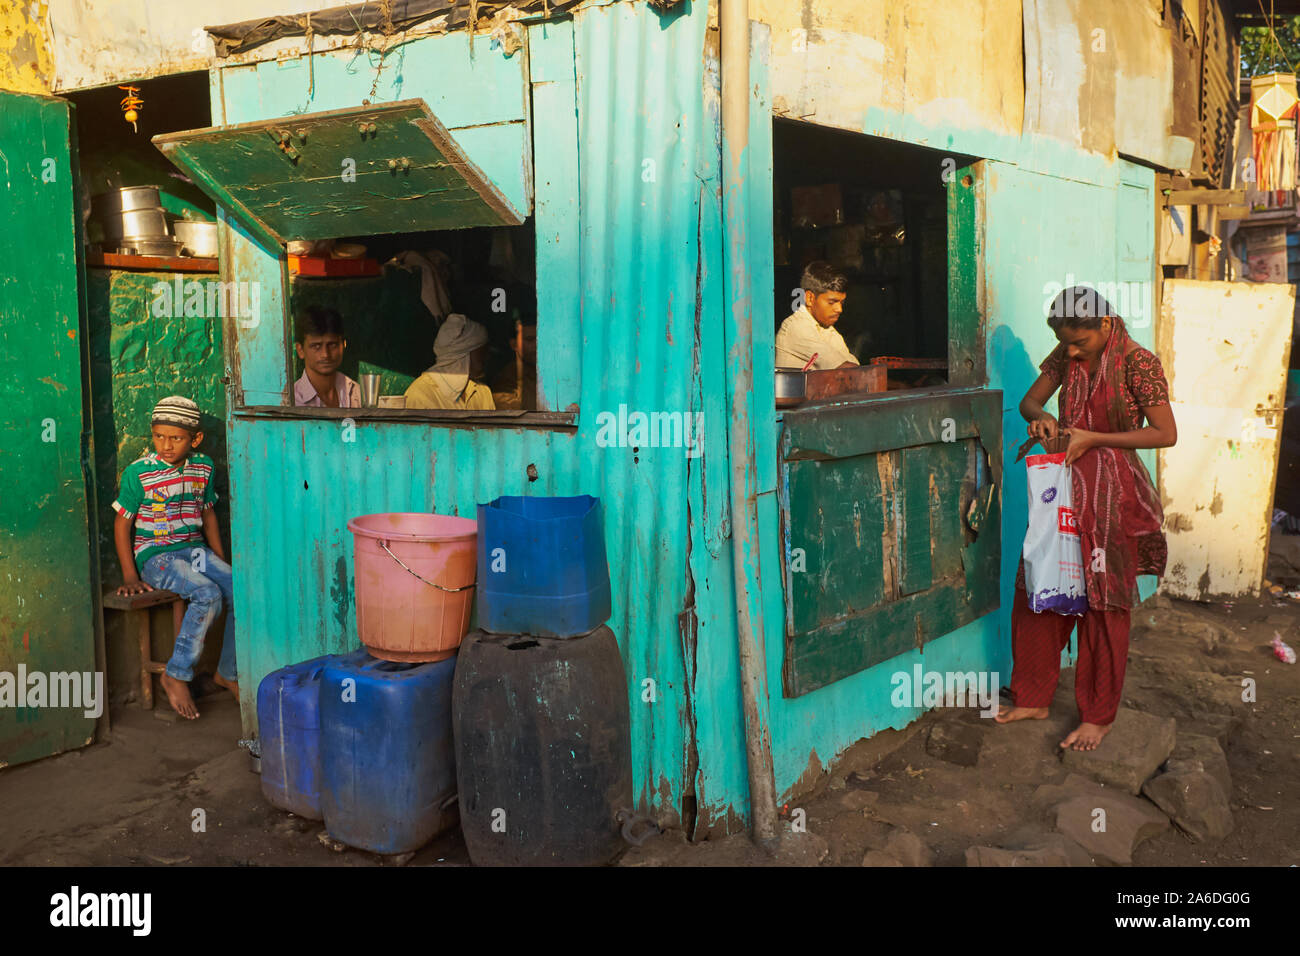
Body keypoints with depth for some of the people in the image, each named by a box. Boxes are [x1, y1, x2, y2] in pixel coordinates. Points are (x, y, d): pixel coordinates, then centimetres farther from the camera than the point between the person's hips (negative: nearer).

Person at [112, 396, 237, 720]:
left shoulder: (203, 467, 7)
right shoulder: (138, 472, -8)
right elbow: (122, 523, -2)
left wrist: (221, 562, 13)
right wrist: (130, 575, -9)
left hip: (195, 550, 5)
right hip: (155, 556, -5)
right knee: (208, 595, -30)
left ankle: (228, 673, 3)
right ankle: (176, 676, -16)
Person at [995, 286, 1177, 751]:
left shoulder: (1138, 363, -13)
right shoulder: (1066, 356, 3)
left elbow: (1165, 433, -13)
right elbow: (1029, 399, 14)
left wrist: (1093, 438, -18)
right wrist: (1039, 417, -11)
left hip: (1112, 491, -6)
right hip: (1064, 486, 6)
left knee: (1102, 605, 3)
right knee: (1038, 593, 9)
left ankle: (1098, 716, 16)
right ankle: (1034, 698, 24)